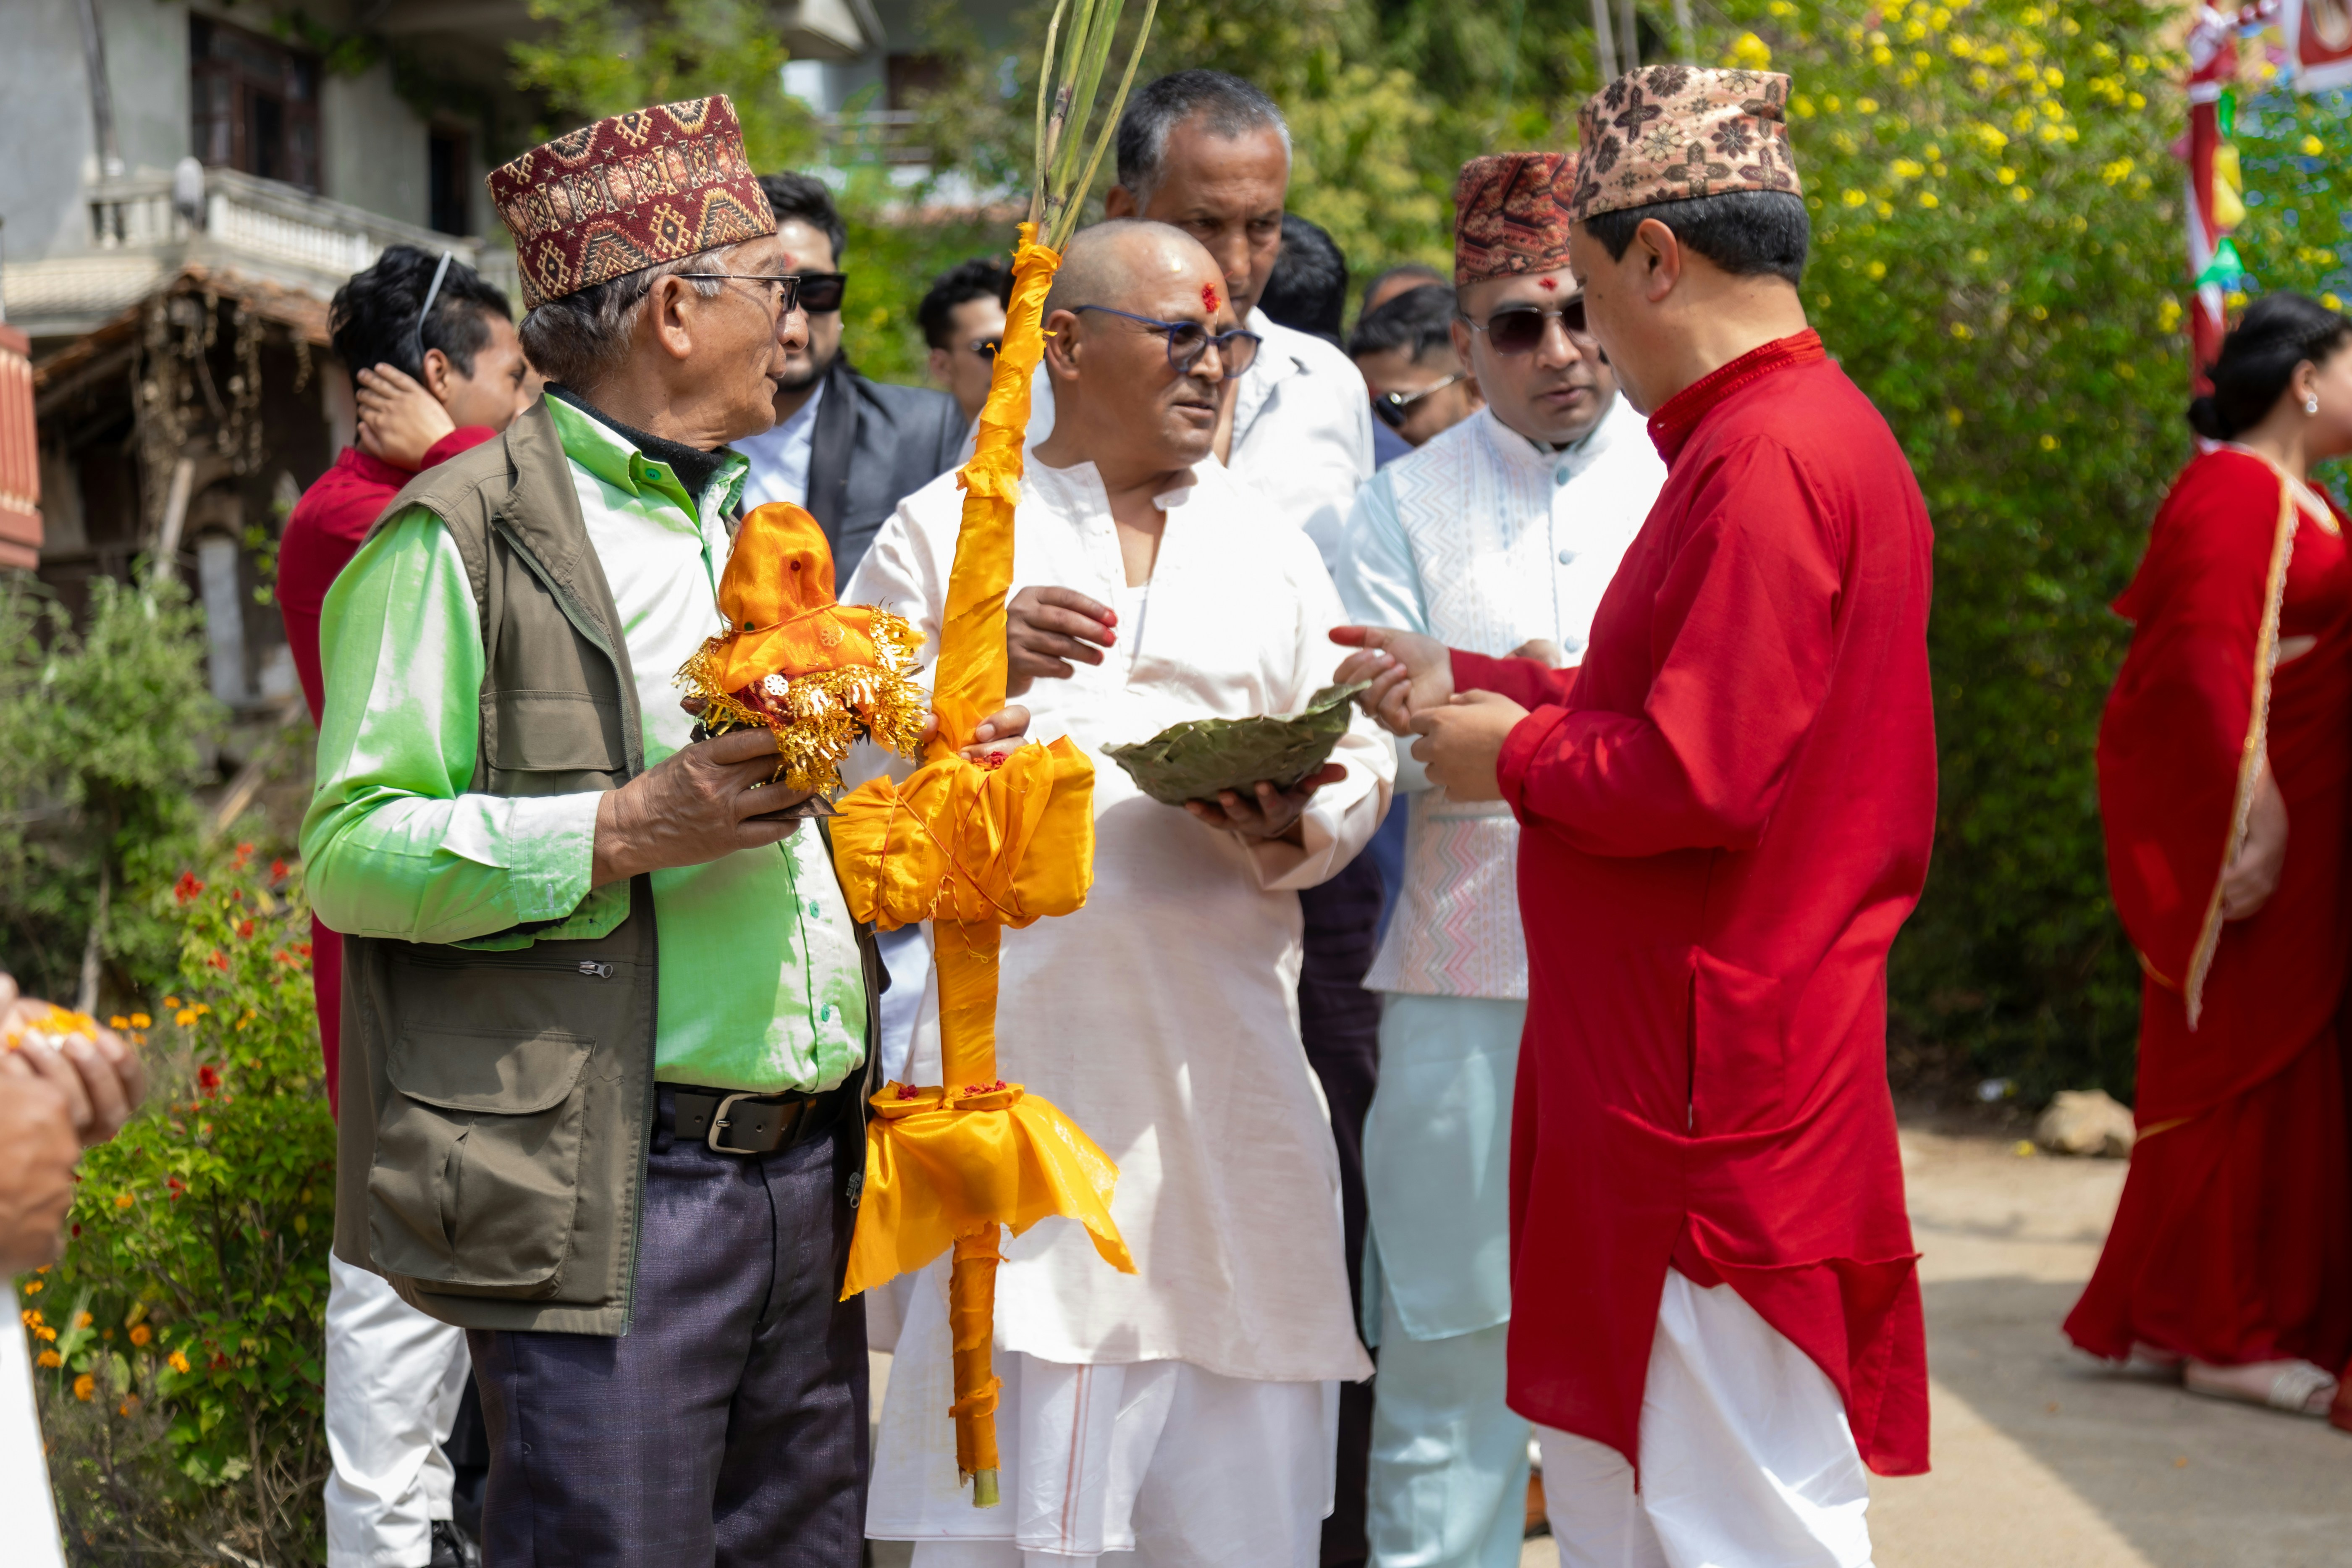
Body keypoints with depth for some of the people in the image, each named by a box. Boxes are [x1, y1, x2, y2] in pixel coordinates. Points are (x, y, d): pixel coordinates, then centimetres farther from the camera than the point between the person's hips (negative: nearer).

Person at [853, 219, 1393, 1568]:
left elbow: (1361, 763, 14)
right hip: (1017, 1025, -3)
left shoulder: (1271, 548, 18)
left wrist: (1289, 833, -8)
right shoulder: (946, 531, 8)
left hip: (1223, 1040, 3)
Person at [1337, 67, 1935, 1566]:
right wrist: (1475, 684, 19)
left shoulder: (1767, 457, -19)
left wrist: (1513, 755, -8)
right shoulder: (1813, 426, 15)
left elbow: (1697, 778, -24)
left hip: (1720, 1100, -11)